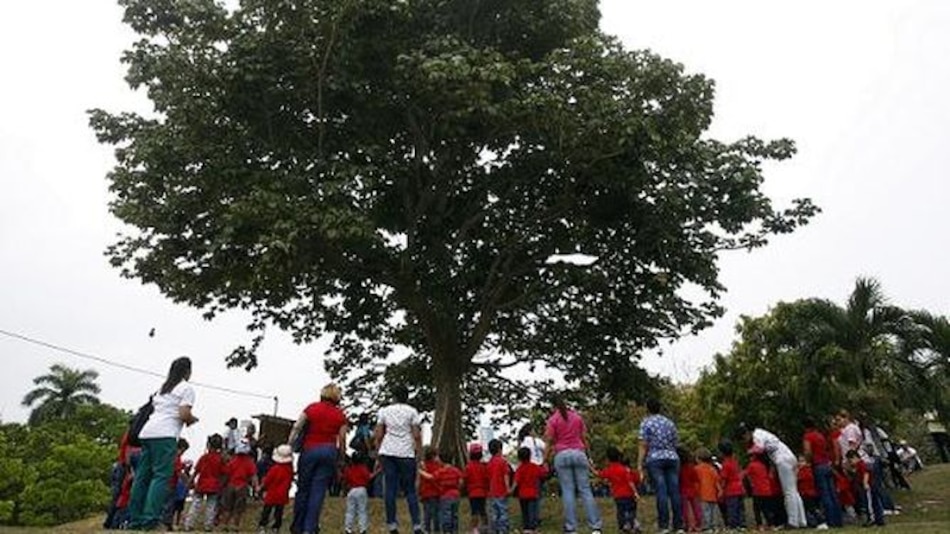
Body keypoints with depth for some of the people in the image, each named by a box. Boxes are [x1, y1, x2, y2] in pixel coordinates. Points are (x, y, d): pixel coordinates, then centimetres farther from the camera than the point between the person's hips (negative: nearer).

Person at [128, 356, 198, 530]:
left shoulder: (162, 388, 27)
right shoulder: (186, 388, 3)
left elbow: (153, 408, 22)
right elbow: (184, 415, -8)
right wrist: (193, 420, 13)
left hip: (147, 432, 8)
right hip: (165, 434, -8)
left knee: (142, 476, 8)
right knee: (162, 475, -9)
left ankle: (135, 518, 10)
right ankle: (150, 518, -18)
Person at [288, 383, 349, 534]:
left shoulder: (311, 408, 1)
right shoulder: (340, 415, 2)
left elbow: (296, 428, -4)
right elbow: (342, 439, 1)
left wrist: (288, 446, -1)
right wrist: (340, 456, 12)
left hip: (309, 449, 0)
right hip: (329, 452, 0)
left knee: (303, 488, 11)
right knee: (318, 491, 2)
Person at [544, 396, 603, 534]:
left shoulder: (553, 420, 2)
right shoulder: (577, 416, 12)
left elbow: (549, 442, -1)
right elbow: (584, 438, 13)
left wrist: (545, 460, 4)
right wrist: (588, 455, 21)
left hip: (562, 455, -2)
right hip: (579, 453, 2)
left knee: (567, 491, -1)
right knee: (585, 490, 1)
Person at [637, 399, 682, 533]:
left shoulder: (646, 422, 4)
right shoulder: (669, 422, 18)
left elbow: (644, 445, -3)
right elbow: (676, 443, 16)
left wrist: (640, 463, -3)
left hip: (655, 459, -4)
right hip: (672, 458, 4)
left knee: (661, 492, -7)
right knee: (675, 491, 2)